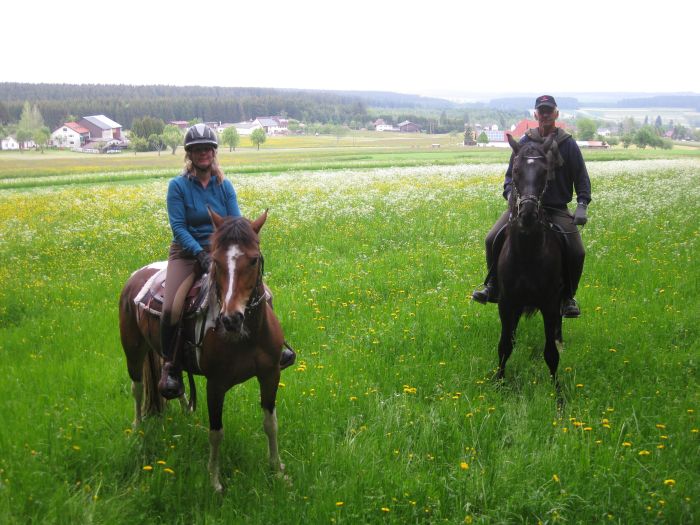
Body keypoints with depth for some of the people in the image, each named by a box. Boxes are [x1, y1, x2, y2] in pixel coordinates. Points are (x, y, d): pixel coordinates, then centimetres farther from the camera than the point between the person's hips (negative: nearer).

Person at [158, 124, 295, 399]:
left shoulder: (225, 186, 5)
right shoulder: (178, 186, -4)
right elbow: (178, 227, -11)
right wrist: (201, 254, -23)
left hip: (221, 251, 3)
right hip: (187, 252, -3)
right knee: (171, 307, -26)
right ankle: (170, 367, -7)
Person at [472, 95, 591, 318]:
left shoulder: (568, 144, 3)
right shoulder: (524, 143, 6)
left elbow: (582, 178, 5)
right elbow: (511, 174, 11)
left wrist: (582, 204, -10)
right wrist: (510, 193, -9)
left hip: (557, 208, -1)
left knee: (576, 252, -18)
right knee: (493, 239, -18)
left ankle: (568, 297, 6)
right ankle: (493, 288, 2)